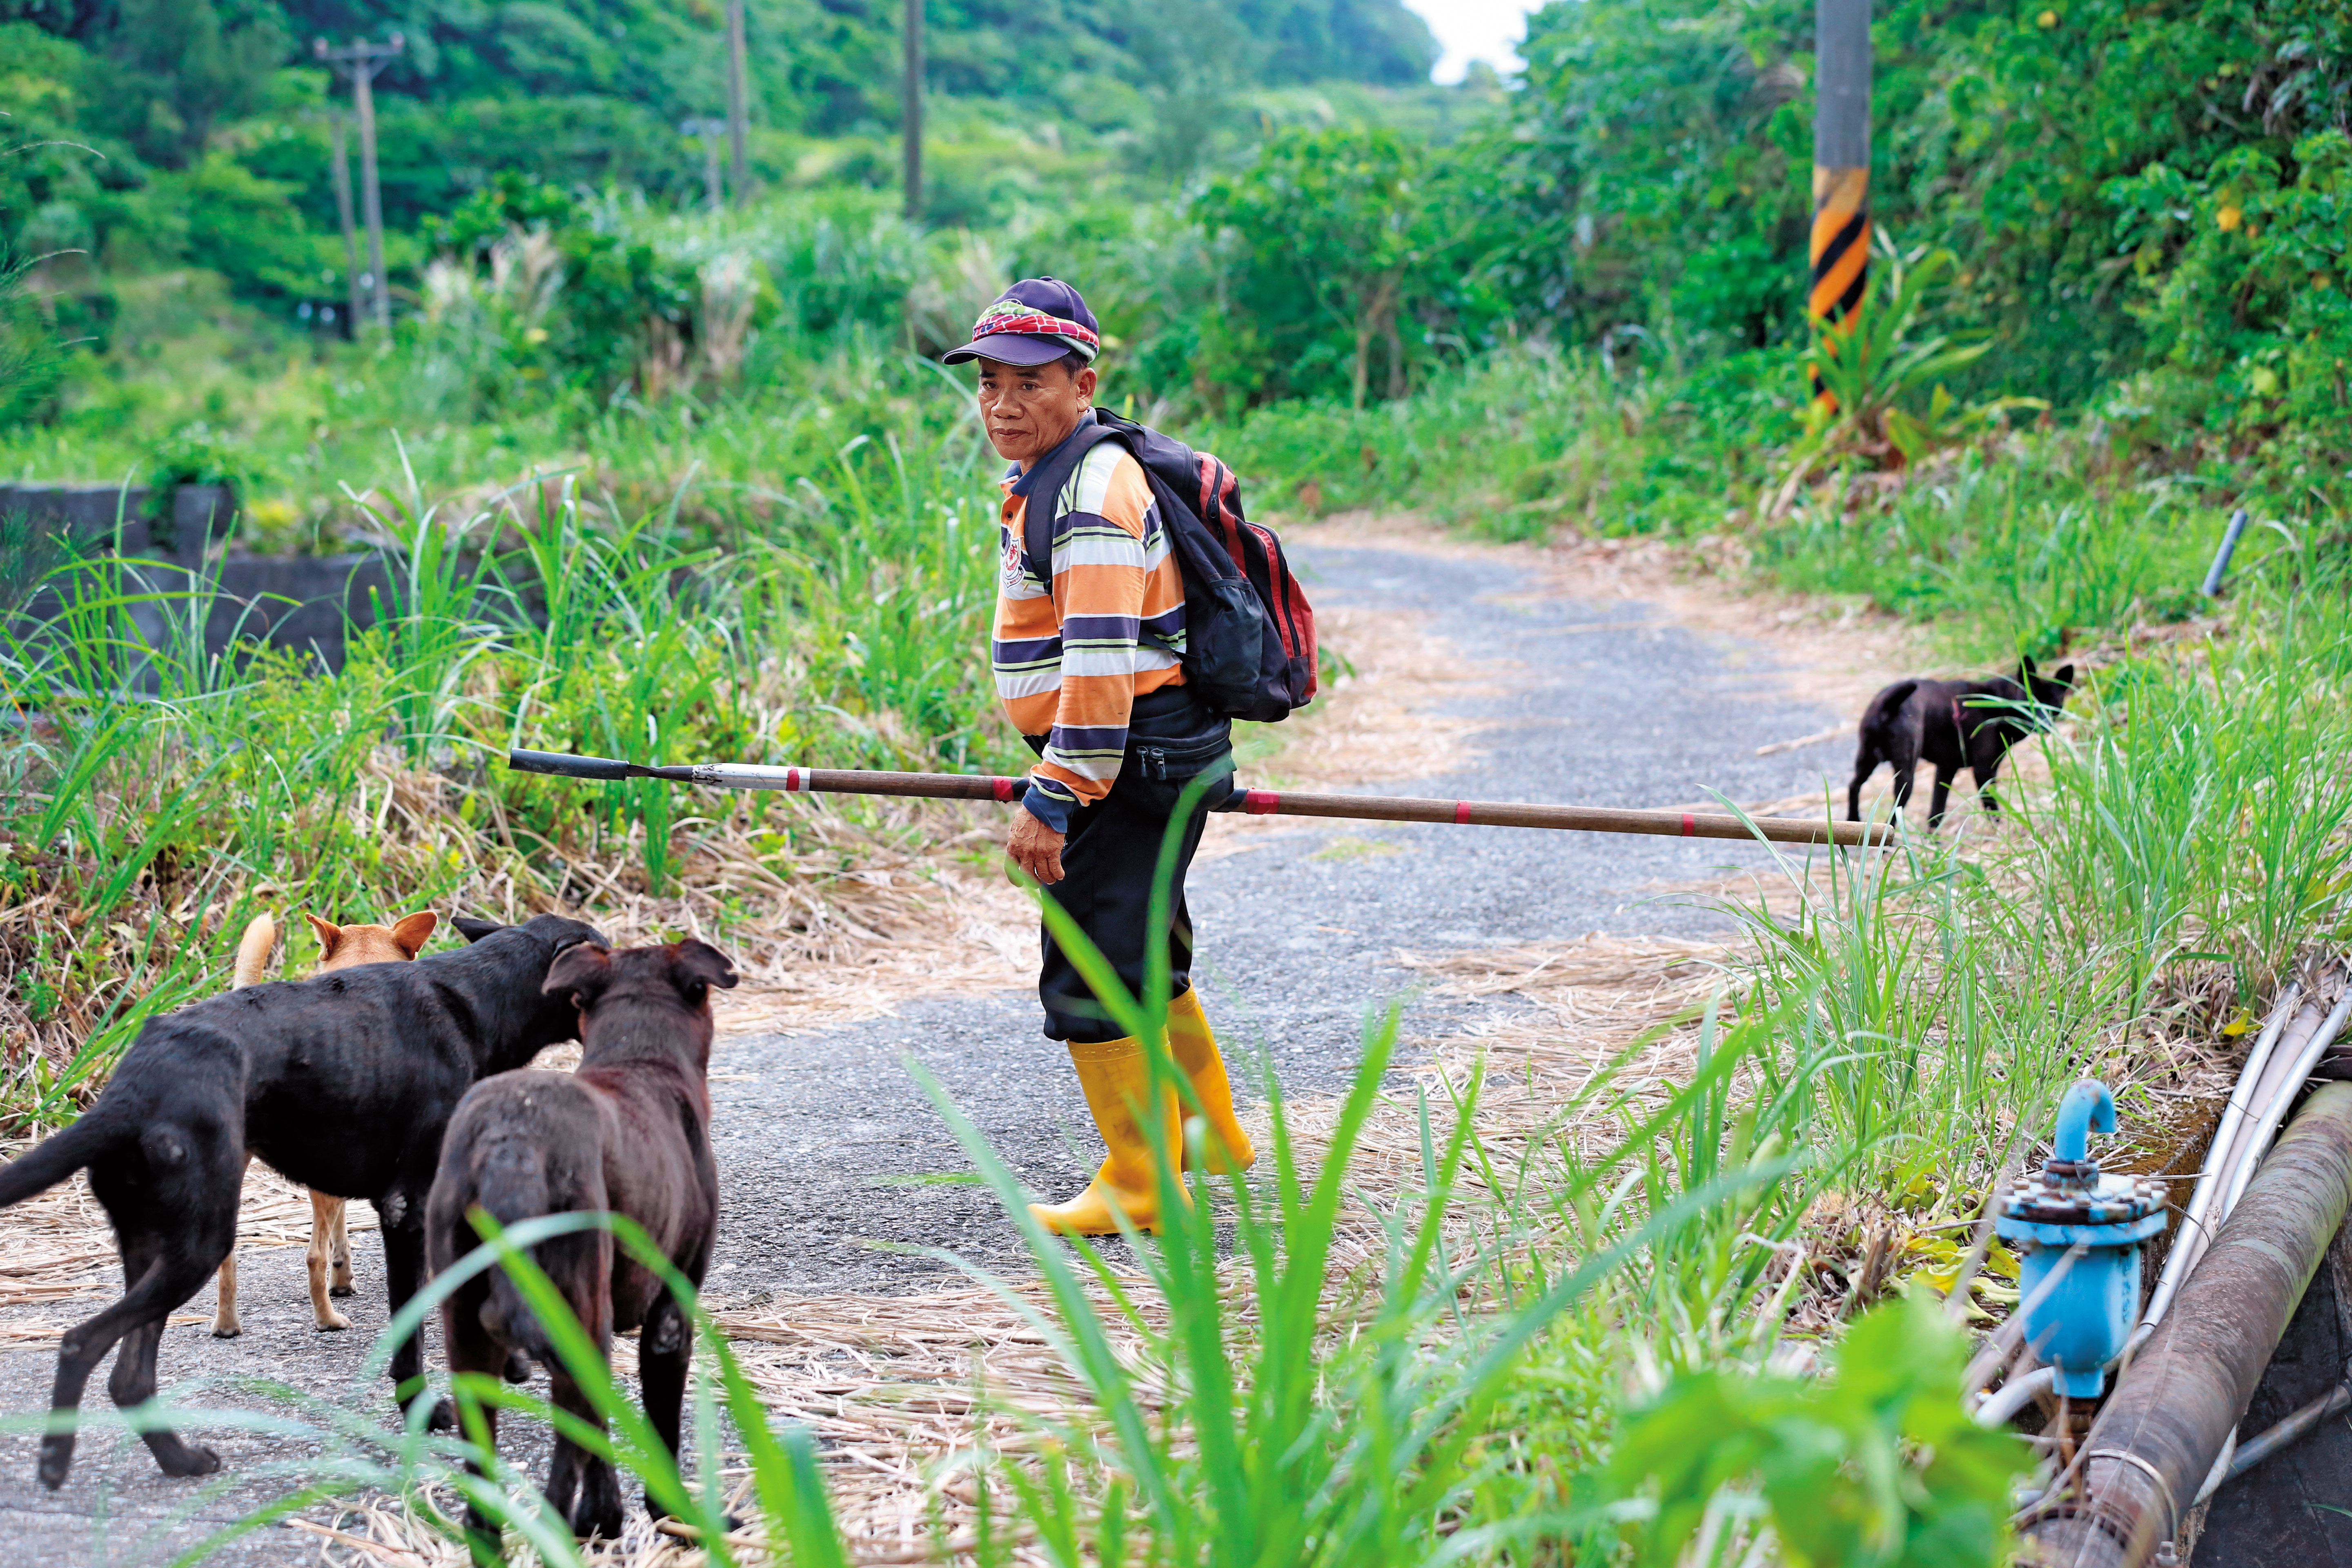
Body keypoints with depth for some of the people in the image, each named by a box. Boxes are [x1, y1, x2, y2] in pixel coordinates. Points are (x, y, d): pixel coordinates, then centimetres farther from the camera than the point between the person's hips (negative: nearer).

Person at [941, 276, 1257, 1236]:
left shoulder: (1093, 492, -19)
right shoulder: (1048, 480, 15)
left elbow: (1101, 661, -27)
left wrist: (1054, 796, -28)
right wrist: (1061, 781, 30)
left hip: (1132, 761, -11)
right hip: (1142, 761, 11)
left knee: (1092, 975, -7)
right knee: (1146, 955, 24)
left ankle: (1139, 1189, 3)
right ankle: (1217, 1138, 40)